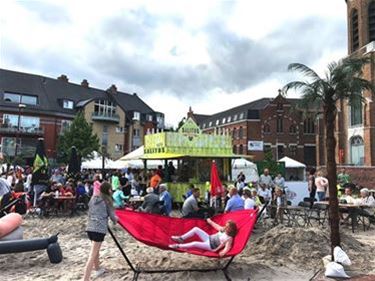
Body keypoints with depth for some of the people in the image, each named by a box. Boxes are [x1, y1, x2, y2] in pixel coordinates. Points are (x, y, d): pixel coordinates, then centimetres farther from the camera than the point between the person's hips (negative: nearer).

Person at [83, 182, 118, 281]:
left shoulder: (93, 198, 14)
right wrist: (116, 219, 24)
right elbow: (112, 216, 2)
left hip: (90, 228, 7)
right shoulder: (107, 200, -2)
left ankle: (97, 269, 46)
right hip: (99, 229, -7)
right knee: (92, 255, -7)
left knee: (96, 250, 27)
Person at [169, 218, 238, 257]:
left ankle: (178, 246, -16)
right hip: (209, 238, 9)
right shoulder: (223, 230, 4)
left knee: (195, 244, -29)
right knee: (196, 229, -2)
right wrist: (210, 222, 38)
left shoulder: (229, 238, -19)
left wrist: (223, 252, -55)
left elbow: (227, 247, -32)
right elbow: (216, 226, 22)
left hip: (211, 246, -9)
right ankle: (181, 239, 5)